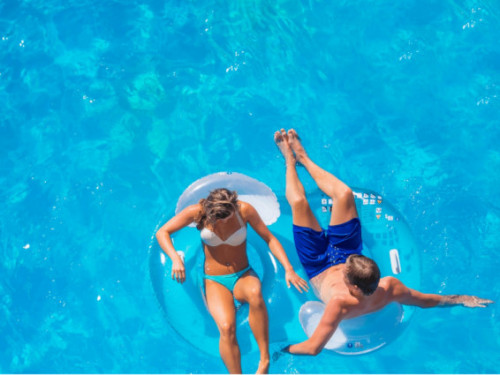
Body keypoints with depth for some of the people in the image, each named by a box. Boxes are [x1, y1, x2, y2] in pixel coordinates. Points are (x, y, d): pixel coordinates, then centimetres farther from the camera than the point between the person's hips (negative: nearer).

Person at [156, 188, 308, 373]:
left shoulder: (245, 210, -9)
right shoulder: (197, 212, -10)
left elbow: (269, 238, -3)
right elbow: (162, 233, -6)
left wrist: (288, 269, -13)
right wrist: (175, 259, -23)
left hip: (244, 276, 1)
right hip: (215, 281, 0)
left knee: (255, 294, -38)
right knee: (226, 327, -30)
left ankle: (265, 360, -27)